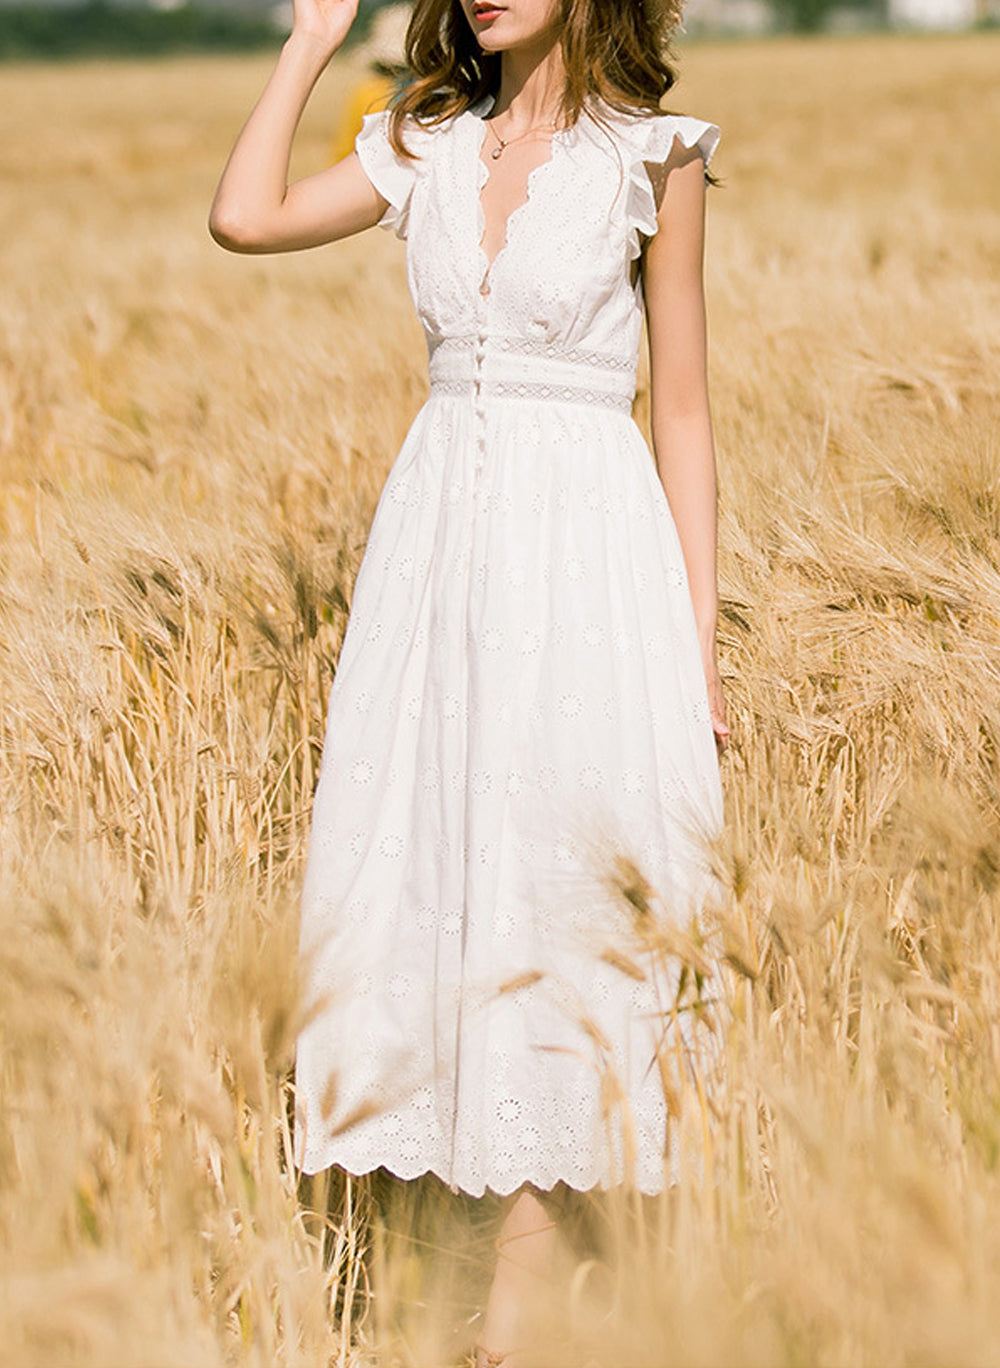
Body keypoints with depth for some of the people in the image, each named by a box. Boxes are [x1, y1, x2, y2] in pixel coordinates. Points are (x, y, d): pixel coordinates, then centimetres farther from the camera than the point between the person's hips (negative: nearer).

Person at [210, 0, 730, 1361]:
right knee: (423, 865, 4)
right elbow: (247, 216, -3)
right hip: (440, 526, 4)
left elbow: (683, 411, 1)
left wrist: (703, 636, -2)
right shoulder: (429, 147, 10)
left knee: (558, 881, -4)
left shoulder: (652, 159, -1)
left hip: (588, 541, -4)